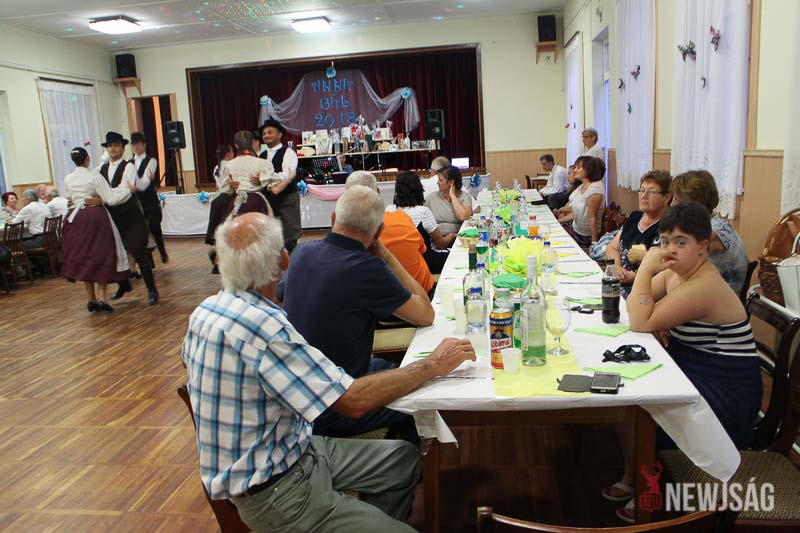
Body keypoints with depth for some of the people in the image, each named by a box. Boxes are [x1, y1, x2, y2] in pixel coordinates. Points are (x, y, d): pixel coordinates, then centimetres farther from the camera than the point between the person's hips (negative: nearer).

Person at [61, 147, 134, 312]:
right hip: (96, 218, -4)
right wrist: (128, 189, -4)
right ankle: (101, 298, -3)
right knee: (102, 257, 5)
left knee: (82, 258, 12)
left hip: (75, 218, 4)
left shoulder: (68, 179, 3)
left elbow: (68, 199, 16)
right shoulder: (94, 177, -11)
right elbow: (111, 199, -15)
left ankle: (91, 300, 16)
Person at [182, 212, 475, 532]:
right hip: (274, 490, -9)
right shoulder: (261, 325, -31)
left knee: (404, 458, 11)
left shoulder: (206, 309, -2)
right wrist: (432, 366, -17)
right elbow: (354, 401, -30)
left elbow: (189, 359, 21)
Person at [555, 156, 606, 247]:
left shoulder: (595, 189, -21)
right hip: (576, 232, 8)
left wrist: (594, 243, -21)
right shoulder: (582, 186, 7)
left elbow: (592, 218, -23)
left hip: (586, 238, -8)